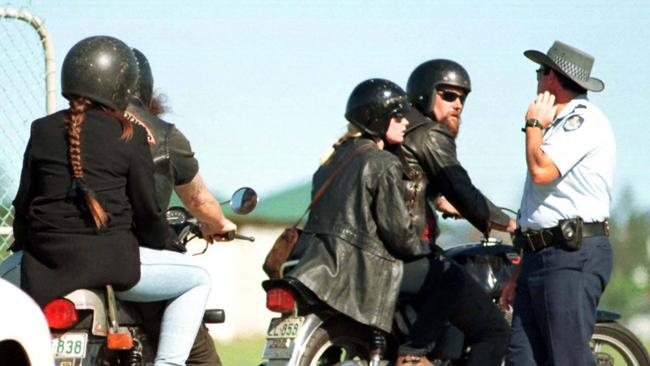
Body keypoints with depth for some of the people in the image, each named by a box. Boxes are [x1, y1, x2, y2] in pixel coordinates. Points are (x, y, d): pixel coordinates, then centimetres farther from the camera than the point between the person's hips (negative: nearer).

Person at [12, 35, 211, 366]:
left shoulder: (42, 131, 8)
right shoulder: (129, 137, -1)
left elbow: (23, 201, 13)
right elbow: (146, 210, 1)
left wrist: (23, 246, 29)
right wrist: (168, 243, 20)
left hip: (46, 255, 4)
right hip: (111, 258, -3)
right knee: (197, 279, 15)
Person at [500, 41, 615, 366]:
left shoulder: (584, 120, -6)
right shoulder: (559, 125, 26)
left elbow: (541, 171, -22)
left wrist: (534, 126, -3)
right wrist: (518, 276, 24)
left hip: (574, 256, -10)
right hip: (539, 255, 10)